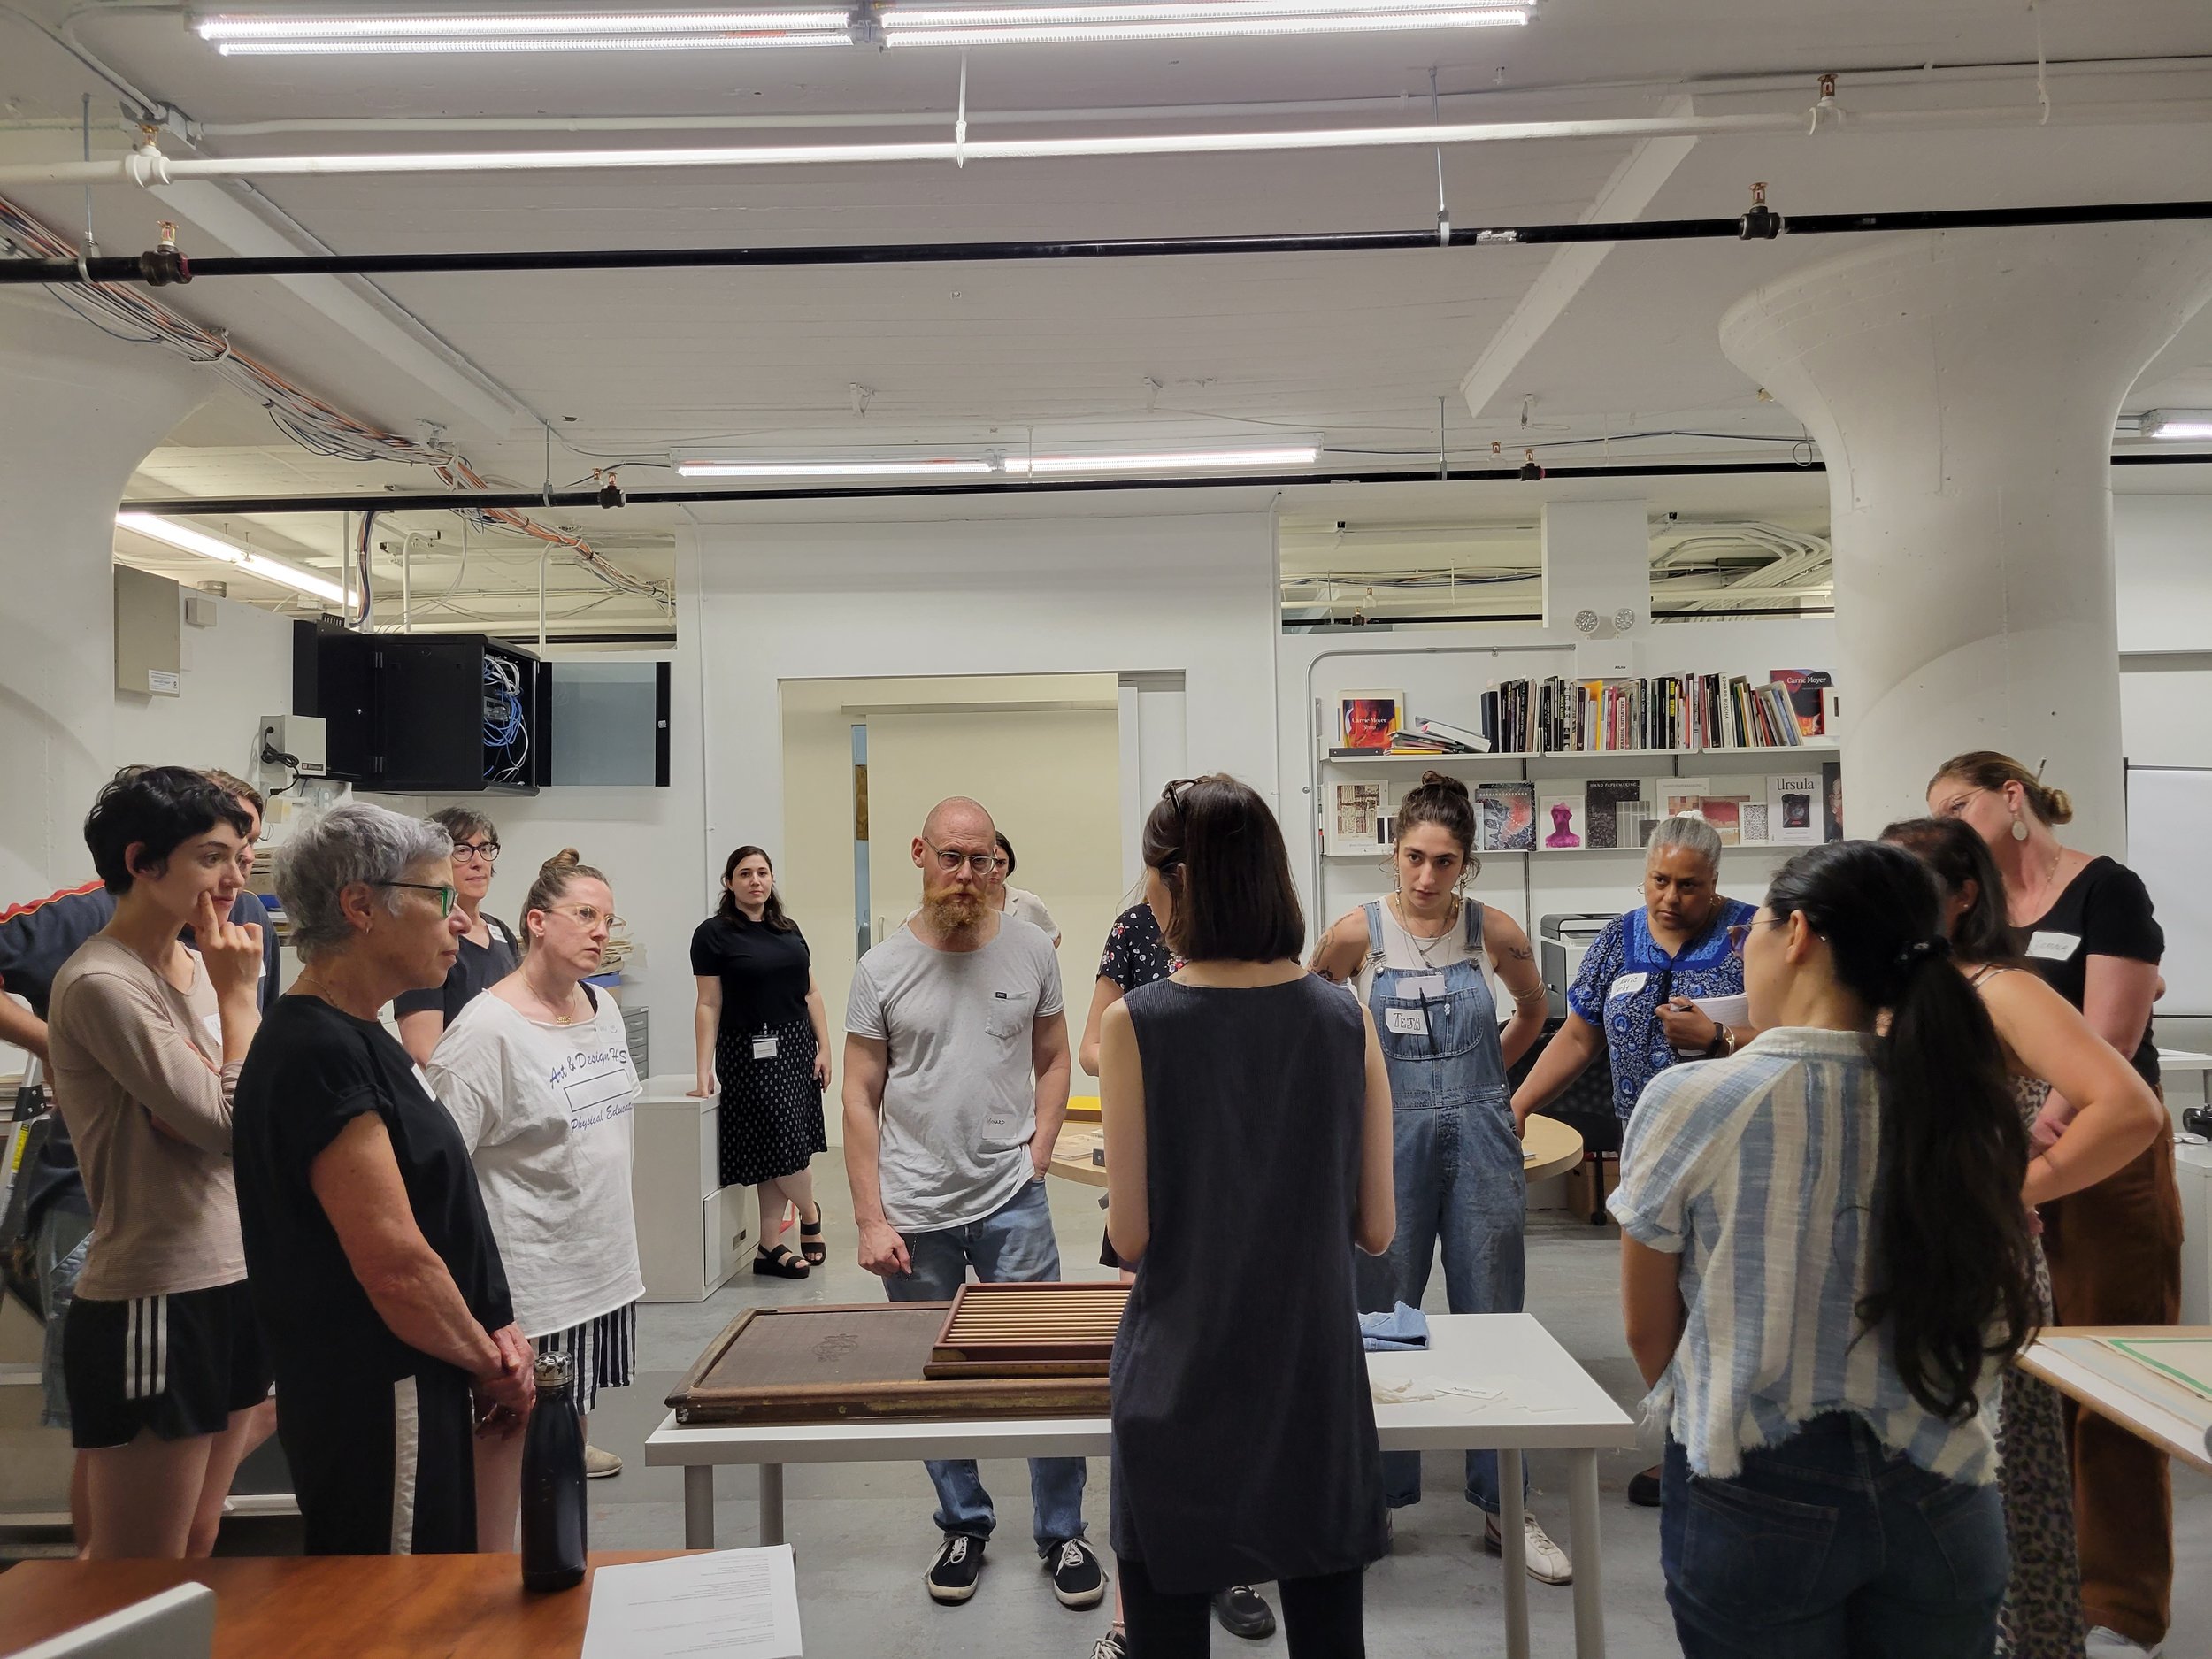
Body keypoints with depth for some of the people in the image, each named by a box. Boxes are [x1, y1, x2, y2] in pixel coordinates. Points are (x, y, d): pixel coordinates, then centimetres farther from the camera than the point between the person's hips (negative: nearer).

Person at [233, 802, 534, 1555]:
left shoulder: (359, 1038, 11)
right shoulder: (317, 1052, -21)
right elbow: (395, 1263, -24)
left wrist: (493, 1332, 3)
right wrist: (494, 1366, -9)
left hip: (417, 1388, 10)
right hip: (376, 1405, -10)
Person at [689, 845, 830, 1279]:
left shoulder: (789, 930, 12)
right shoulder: (713, 934, -5)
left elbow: (811, 993, 12)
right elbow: (709, 1006, -8)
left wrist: (824, 1048, 4)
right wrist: (705, 1070, -13)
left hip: (797, 1048, 6)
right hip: (751, 1054, -5)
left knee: (779, 1156, 7)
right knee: (784, 1144, -5)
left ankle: (768, 1248, 16)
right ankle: (811, 1214, 23)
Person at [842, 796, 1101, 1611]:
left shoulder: (1030, 951, 0)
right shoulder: (882, 969, -2)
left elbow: (1052, 1062, 9)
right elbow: (860, 1100, 0)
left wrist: (1036, 1156, -4)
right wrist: (870, 1219, -4)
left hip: (1011, 1204, 0)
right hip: (914, 1212, 0)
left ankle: (1062, 1534, 22)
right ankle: (963, 1527, 32)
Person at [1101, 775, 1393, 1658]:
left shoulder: (1136, 1023, -13)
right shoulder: (1345, 1020, -5)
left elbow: (1131, 1235, -10)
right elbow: (1377, 1228, -1)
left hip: (1180, 1385, -2)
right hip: (1315, 1376, 3)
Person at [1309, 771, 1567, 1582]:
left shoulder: (1494, 931, -4)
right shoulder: (1357, 932, -8)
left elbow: (1533, 1010, 16)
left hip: (1480, 1142, 1)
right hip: (1389, 1141, -1)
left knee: (1491, 1319, 9)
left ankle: (1504, 1504, 24)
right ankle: (1376, 1497, 24)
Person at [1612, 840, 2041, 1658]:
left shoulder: (1690, 1101, -16)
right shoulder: (1962, 1107, -6)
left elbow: (1648, 1332, -5)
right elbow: (1998, 1328, 5)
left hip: (1756, 1501, -3)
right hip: (1939, 1500, 3)